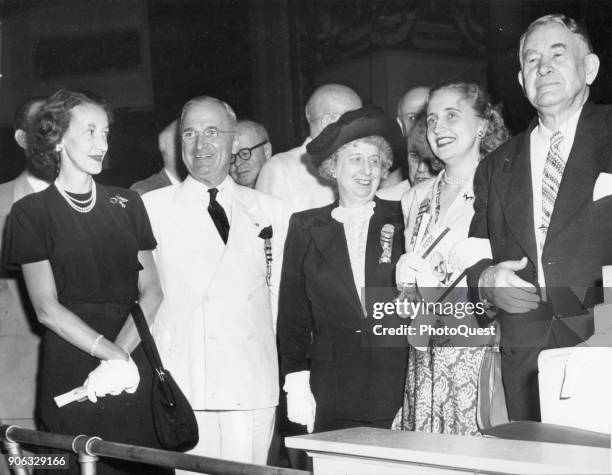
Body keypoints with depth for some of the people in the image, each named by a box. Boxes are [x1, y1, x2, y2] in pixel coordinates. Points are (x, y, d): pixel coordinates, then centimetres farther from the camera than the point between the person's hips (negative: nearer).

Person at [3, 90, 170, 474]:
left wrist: (121, 350, -11)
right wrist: (111, 353, -16)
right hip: (71, 377, -3)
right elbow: (47, 308, -6)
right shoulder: (31, 211, 2)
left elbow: (151, 291, 5)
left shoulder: (127, 204, 13)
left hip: (137, 372, 3)